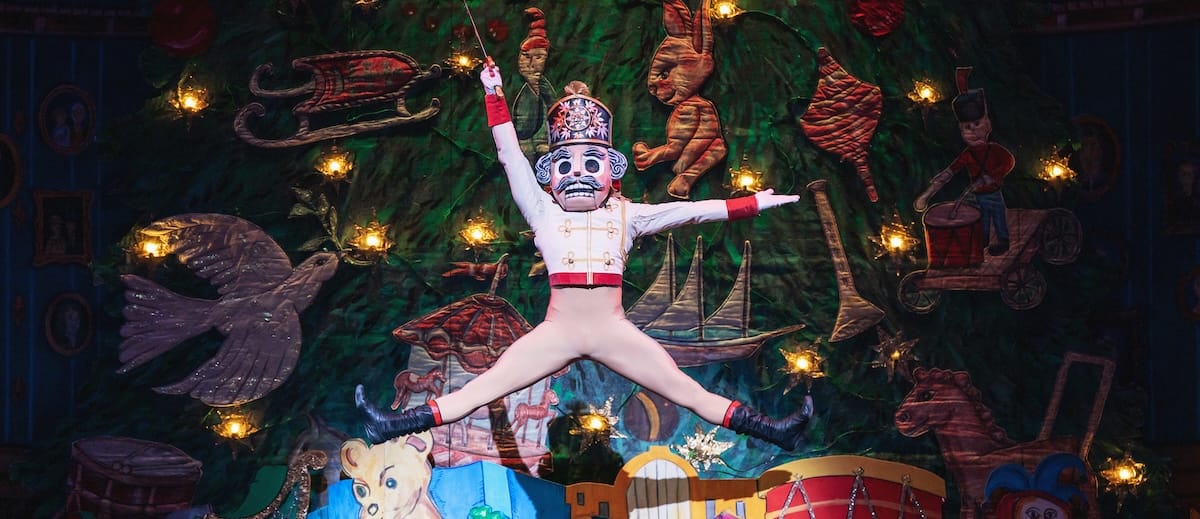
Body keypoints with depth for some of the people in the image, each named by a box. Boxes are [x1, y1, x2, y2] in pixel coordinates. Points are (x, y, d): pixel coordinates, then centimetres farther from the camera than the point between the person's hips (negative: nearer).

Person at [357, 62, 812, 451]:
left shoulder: (626, 216, 12)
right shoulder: (544, 213, 10)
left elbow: (691, 211, 9)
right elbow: (510, 157, 6)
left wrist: (753, 204, 6)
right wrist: (495, 96, 4)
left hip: (613, 330, 0)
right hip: (558, 329, 0)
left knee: (690, 393, 1)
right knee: (481, 389, -6)